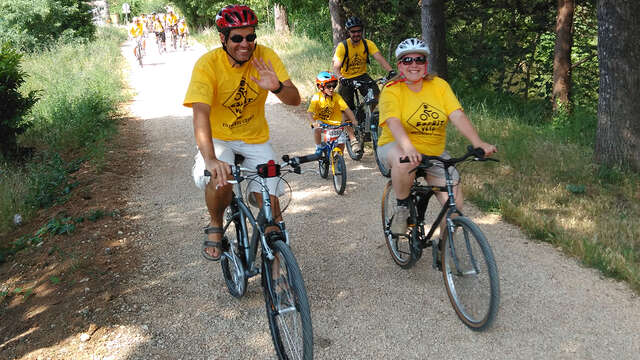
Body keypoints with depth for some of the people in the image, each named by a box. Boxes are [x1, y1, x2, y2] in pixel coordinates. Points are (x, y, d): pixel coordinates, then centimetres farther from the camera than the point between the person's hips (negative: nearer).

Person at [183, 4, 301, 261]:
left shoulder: (265, 57, -14)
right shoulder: (208, 64, -22)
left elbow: (295, 100, -18)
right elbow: (200, 112, -34)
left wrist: (277, 88, -42)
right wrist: (210, 159, -49)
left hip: (255, 139, 2)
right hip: (219, 138, -2)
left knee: (270, 203, -9)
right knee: (220, 178, -32)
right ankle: (215, 227, -2)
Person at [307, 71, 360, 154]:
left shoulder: (336, 97, -13)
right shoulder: (316, 97, -19)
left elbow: (347, 109, -15)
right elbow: (310, 112, -26)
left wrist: (353, 120, -31)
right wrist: (313, 122, -46)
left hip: (333, 122, 2)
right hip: (320, 121, -2)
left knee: (341, 143, -11)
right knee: (317, 129, -36)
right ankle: (318, 147, -9)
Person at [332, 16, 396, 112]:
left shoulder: (368, 44, -12)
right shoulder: (342, 46, -18)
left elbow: (380, 58, -23)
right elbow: (336, 67, -26)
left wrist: (391, 71, -40)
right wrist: (341, 78, -47)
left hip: (361, 75, 2)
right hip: (347, 79, -1)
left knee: (376, 95, -22)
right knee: (347, 109, -1)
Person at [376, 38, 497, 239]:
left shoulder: (439, 85, 0)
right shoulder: (392, 90, -10)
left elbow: (458, 116, -11)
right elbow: (393, 122, -27)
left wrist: (478, 143, -26)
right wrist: (408, 148, -46)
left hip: (434, 154, 4)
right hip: (397, 148, -4)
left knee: (455, 201, -8)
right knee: (405, 161, -40)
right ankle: (402, 208, -12)